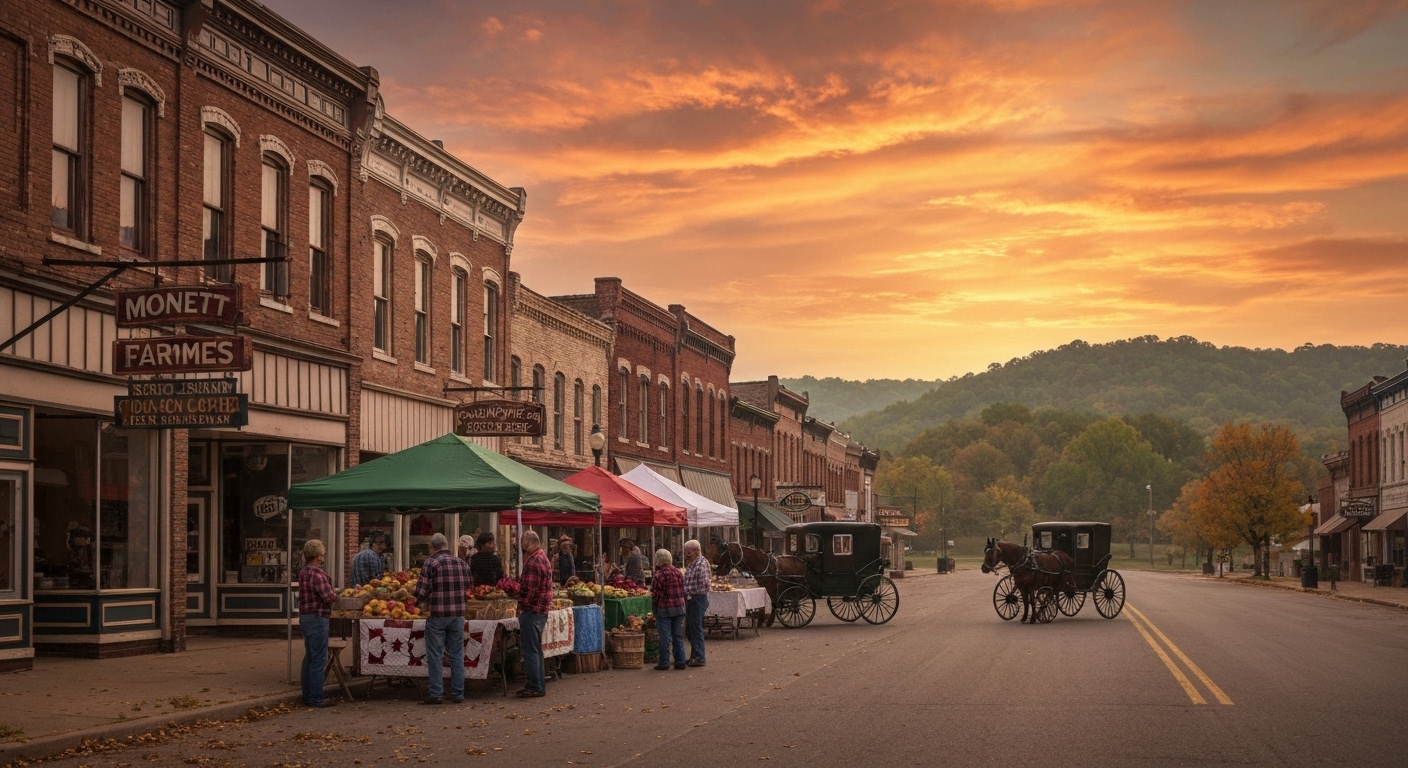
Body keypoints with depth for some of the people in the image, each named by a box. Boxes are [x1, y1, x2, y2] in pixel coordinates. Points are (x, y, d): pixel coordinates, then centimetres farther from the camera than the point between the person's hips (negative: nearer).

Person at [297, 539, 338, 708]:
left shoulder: (304, 572, 12)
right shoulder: (316, 573, -19)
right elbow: (328, 597, -21)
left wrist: (331, 592, 11)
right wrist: (336, 596, -1)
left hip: (305, 617, 10)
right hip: (317, 619, -10)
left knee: (309, 657, 16)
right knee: (319, 659, -6)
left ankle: (308, 695, 21)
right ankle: (315, 698, -4)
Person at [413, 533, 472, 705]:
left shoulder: (430, 563, -9)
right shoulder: (461, 563, 6)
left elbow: (421, 592, -12)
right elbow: (467, 586, 12)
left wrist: (423, 601, 8)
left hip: (437, 615, -4)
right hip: (458, 615, 4)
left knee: (435, 655, 4)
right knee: (456, 655, 10)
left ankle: (435, 693, 5)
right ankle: (458, 693, 13)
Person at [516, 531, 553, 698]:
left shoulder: (533, 562, -18)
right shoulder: (543, 557, 15)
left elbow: (530, 589, -21)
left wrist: (521, 607, -10)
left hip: (532, 610, -11)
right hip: (541, 609, 11)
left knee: (529, 650, -6)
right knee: (536, 649, 16)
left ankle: (534, 687, -4)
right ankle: (537, 685, 22)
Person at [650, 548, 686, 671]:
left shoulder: (658, 575, -13)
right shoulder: (678, 572, 5)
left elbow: (655, 594, -11)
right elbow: (683, 590, 10)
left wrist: (655, 605, 5)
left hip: (664, 609, -6)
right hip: (679, 607, 6)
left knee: (665, 637, 0)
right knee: (678, 636, 10)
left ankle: (664, 662, 3)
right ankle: (680, 661, 11)